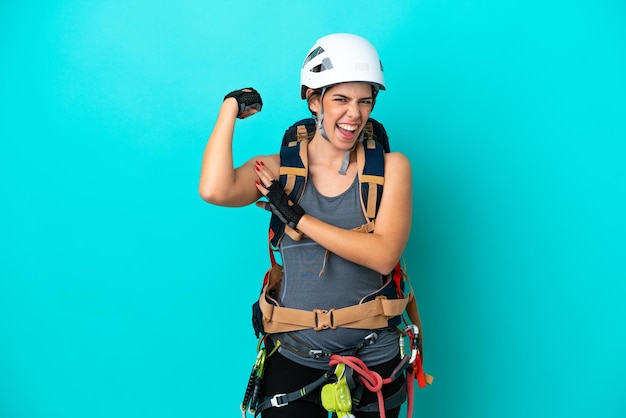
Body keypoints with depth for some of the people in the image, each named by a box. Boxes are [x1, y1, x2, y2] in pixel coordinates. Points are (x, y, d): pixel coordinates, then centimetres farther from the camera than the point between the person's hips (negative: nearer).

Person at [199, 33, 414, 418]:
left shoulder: (391, 167, -5)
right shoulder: (279, 170, -3)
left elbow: (384, 255, -18)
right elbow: (214, 191, -25)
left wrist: (296, 216, -18)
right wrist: (232, 106, -11)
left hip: (374, 360, 0)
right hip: (294, 358, 0)